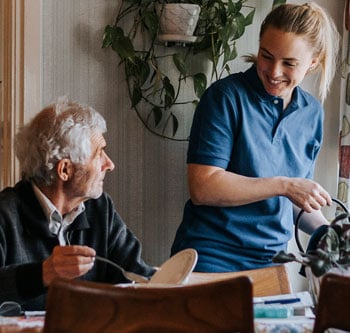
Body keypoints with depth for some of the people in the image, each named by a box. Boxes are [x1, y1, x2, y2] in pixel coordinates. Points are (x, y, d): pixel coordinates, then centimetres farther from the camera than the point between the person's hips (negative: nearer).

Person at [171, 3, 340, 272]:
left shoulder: (312, 113, 5)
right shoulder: (227, 96, -13)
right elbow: (202, 188, -20)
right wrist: (284, 185, -21)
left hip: (269, 261, 5)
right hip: (210, 259, -5)